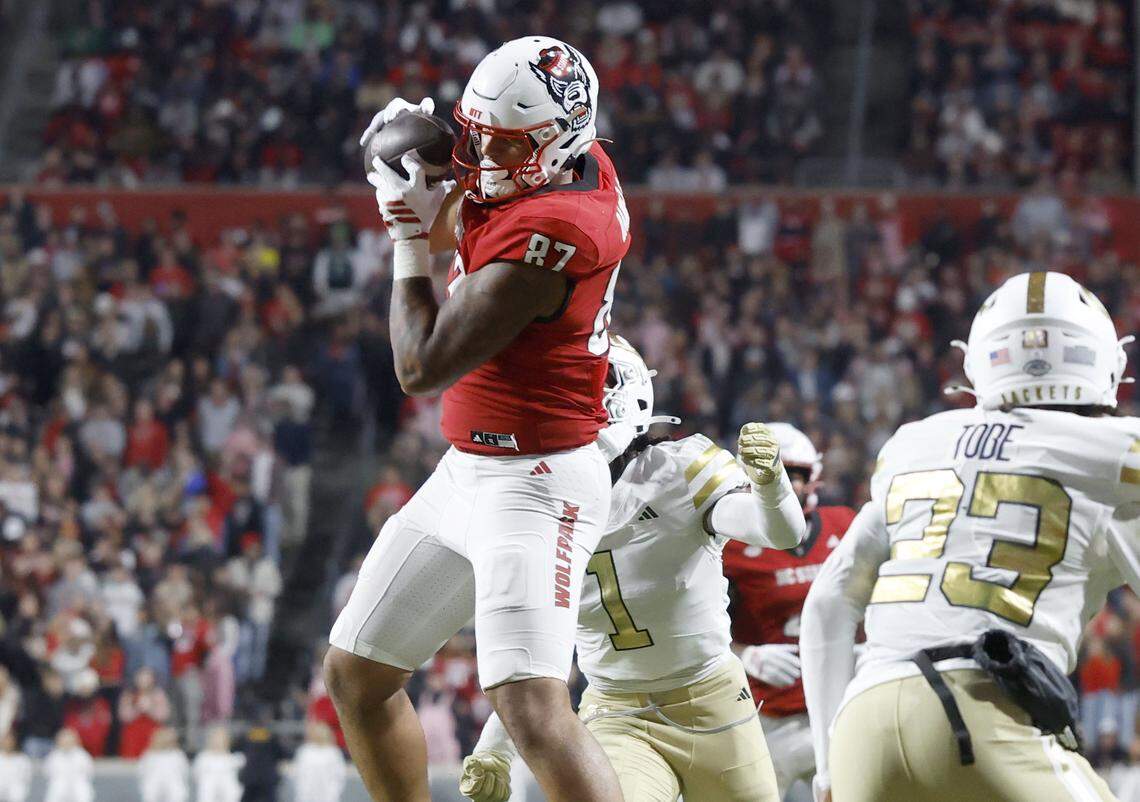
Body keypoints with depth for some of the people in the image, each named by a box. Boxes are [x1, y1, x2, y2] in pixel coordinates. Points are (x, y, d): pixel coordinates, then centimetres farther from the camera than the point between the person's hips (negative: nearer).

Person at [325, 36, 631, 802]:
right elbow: (450, 221, 23)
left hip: (533, 485, -10)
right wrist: (413, 152, 0)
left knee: (531, 706, -25)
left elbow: (423, 367, -21)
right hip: (468, 473, 10)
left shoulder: (550, 230, -26)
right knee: (356, 674, 18)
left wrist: (408, 235, -10)